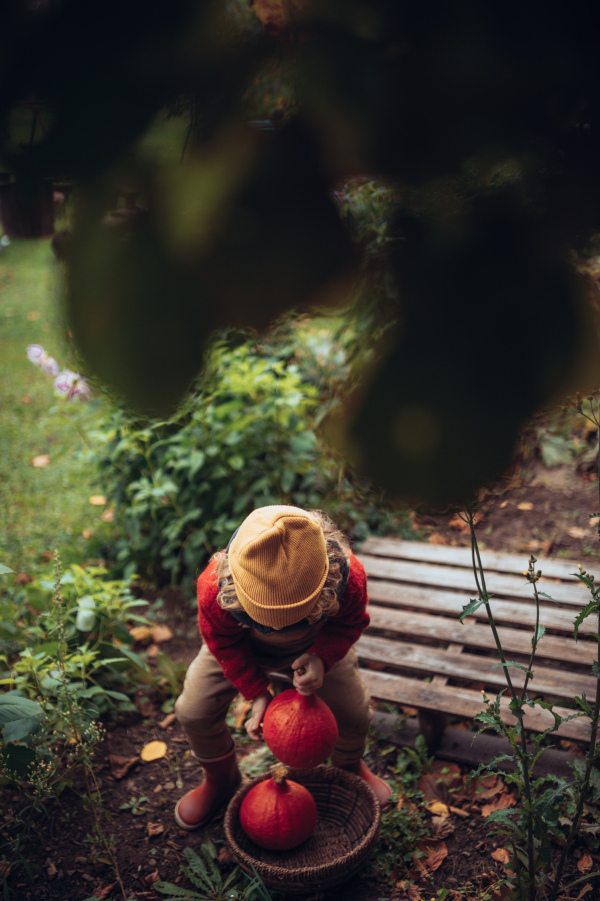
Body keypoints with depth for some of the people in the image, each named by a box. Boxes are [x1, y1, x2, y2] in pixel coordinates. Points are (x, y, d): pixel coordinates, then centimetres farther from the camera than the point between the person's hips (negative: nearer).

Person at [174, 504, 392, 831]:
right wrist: (257, 693, -28)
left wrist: (321, 658, -37)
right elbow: (223, 641, -21)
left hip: (316, 645, 0)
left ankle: (349, 767, 36)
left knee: (355, 714, -3)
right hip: (241, 644, 0)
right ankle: (220, 780, 29)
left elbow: (351, 621, -18)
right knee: (194, 712, -5)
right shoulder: (215, 587, -44)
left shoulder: (347, 577, -43)